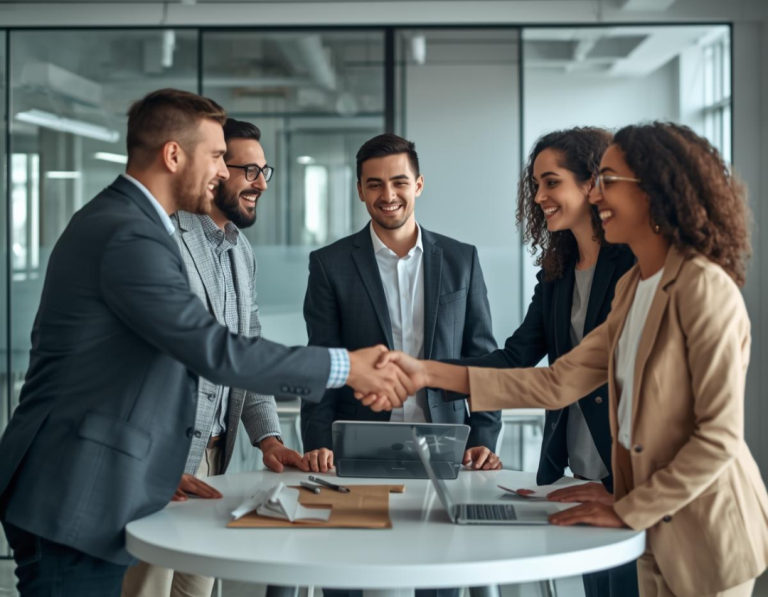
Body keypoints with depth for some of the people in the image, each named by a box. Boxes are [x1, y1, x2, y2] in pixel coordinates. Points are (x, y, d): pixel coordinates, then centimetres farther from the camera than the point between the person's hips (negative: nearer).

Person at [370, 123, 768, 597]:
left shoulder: (705, 289, -19)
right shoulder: (634, 288, 7)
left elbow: (720, 435, -22)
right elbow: (560, 383, 1)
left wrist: (629, 510, -16)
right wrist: (430, 374, -5)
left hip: (707, 530, -8)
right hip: (659, 528, 8)